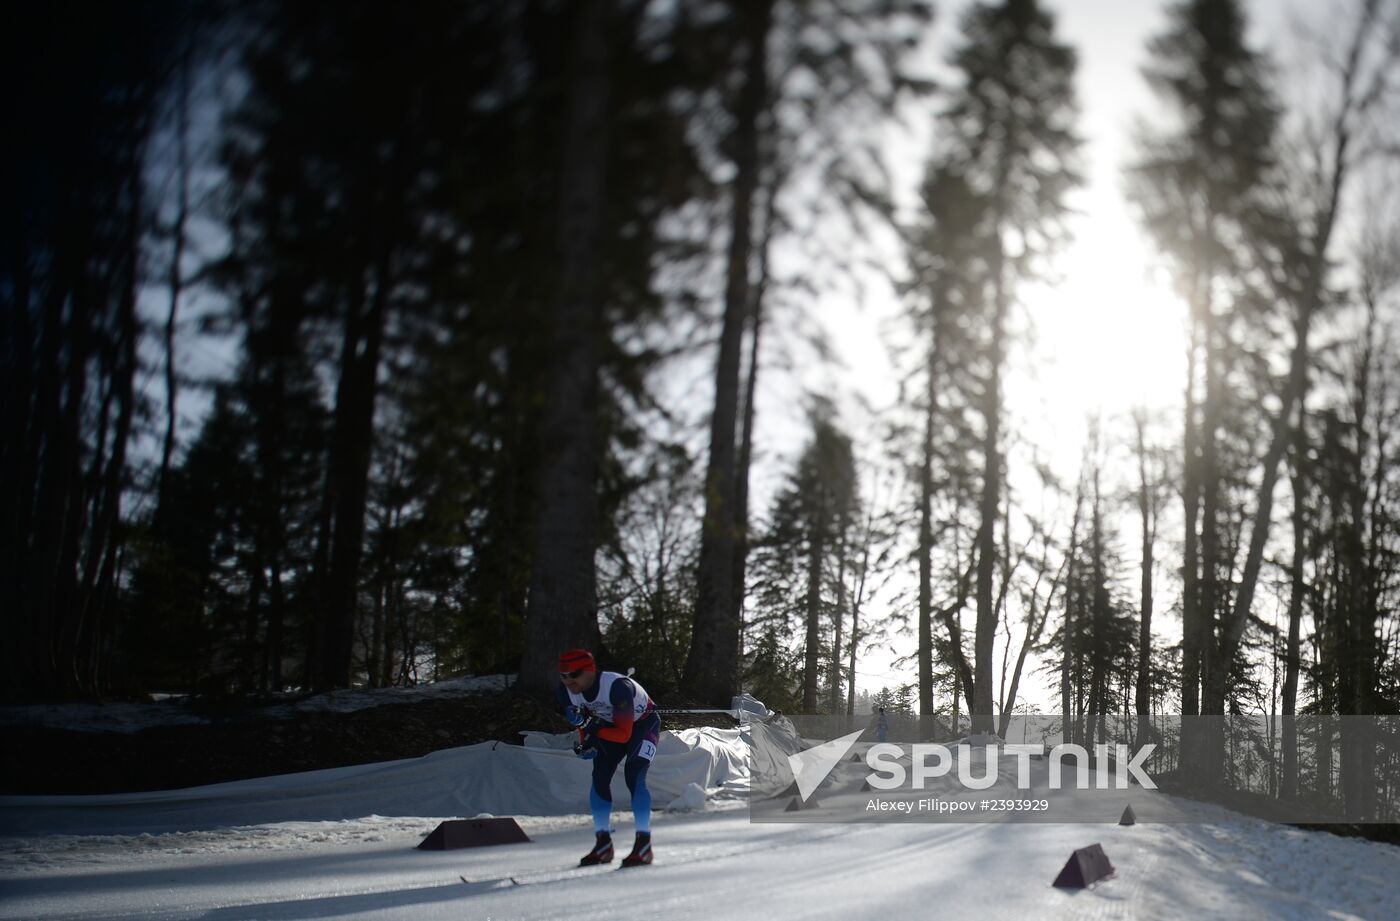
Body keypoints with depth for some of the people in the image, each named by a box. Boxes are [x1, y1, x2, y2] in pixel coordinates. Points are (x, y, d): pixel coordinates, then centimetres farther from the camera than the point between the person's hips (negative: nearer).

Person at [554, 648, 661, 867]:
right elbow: (584, 721, -2)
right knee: (600, 777, -5)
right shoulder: (566, 692, -20)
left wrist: (592, 727, -41)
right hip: (611, 724, 6)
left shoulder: (617, 687, -40)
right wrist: (587, 743, -18)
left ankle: (644, 846, -19)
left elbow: (623, 734, -35)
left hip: (644, 723, -6)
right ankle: (603, 845, 6)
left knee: (633, 776, -22)